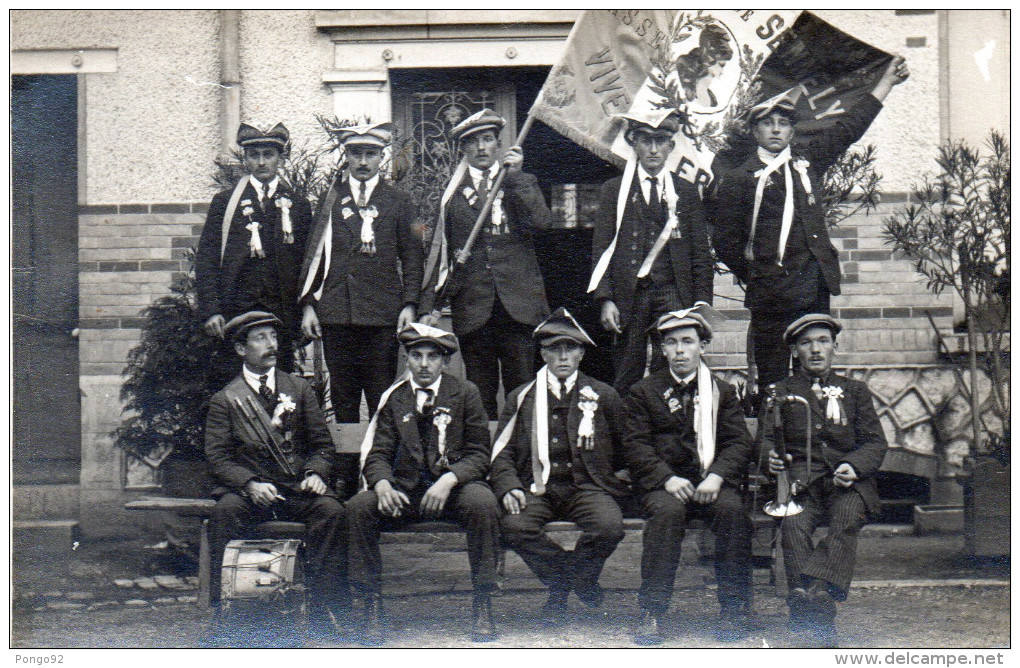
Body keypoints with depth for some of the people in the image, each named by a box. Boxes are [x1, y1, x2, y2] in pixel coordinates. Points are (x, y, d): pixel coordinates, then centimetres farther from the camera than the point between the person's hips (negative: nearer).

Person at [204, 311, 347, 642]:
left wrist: (315, 473, -9)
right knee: (225, 512, -34)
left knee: (331, 510, -29)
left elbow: (322, 443, 13)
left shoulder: (299, 389, 15)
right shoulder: (225, 400, 8)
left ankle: (324, 606, -25)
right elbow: (218, 457, -1)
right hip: (248, 490, -1)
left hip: (298, 489, 2)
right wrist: (250, 484, -19)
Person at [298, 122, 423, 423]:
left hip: (382, 315, -1)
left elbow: (412, 258, 8)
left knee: (382, 398, -2)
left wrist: (409, 304, -3)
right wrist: (307, 304, 4)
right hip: (335, 315, 1)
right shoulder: (330, 198, 12)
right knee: (342, 397, 4)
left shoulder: (398, 201, 10)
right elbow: (313, 254, 12)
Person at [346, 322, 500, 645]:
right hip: (404, 490, 2)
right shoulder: (394, 397, 12)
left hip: (454, 488, -2)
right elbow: (378, 453, 6)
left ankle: (482, 605, -23)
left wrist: (448, 480, -20)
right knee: (357, 507, -26)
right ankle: (371, 604, -18)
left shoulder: (465, 393, 6)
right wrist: (382, 484, -18)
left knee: (483, 503, -35)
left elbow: (478, 454, 0)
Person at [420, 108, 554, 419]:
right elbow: (437, 250, 12)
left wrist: (515, 175, -9)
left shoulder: (523, 183, 13)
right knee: (480, 396, 2)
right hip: (472, 308, 1)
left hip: (519, 303, 0)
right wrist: (430, 304, 6)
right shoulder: (451, 193, 13)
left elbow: (543, 221, -6)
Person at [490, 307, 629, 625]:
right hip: (537, 488, 1)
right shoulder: (521, 398, 16)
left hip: (587, 487, 0)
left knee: (610, 526, -32)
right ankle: (579, 579, -8)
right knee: (514, 525, -32)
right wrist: (509, 487, -6)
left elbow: (626, 451, 22)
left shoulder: (603, 396, 15)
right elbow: (502, 453, 11)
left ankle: (560, 589, -4)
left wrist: (616, 480, 7)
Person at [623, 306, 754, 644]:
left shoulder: (722, 391, 17)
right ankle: (651, 613, -31)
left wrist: (716, 477, -13)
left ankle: (735, 608, -23)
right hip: (663, 484, -1)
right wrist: (667, 479, -16)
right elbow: (636, 445, 2)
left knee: (733, 509, -31)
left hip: (711, 483, 1)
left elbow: (738, 442, 7)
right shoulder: (643, 392, 12)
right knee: (667, 511, -35)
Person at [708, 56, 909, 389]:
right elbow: (725, 238, 4)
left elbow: (849, 128, 21)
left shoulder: (807, 160, 13)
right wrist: (753, 275, 5)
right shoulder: (739, 177, 0)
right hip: (772, 293, -5)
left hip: (816, 287, 5)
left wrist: (887, 81, 24)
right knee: (772, 377, -4)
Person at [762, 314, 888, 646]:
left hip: (848, 481, 1)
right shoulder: (782, 392, 21)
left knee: (846, 519, -34)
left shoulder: (855, 390, 21)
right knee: (793, 525, -32)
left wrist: (854, 467, -11)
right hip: (800, 479, -1)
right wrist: (772, 459, -13)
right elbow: (767, 440, 13)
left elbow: (875, 442, 12)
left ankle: (816, 592, -48)